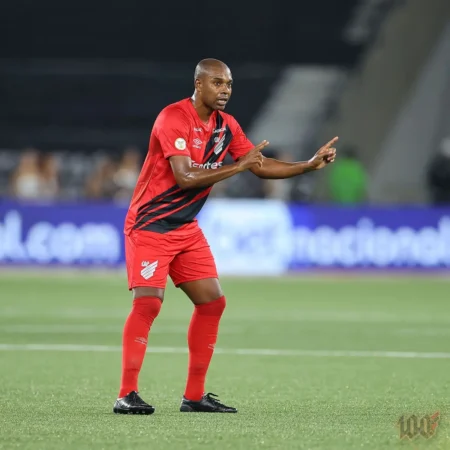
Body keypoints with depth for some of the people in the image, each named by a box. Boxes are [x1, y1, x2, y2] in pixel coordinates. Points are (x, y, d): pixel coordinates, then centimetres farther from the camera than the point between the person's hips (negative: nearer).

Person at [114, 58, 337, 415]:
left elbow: (262, 166, 13)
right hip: (150, 225, -8)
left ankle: (195, 396, 10)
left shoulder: (227, 126, 5)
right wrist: (239, 166, -29)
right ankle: (127, 395, -16)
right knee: (148, 302, -19)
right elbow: (185, 176, -29)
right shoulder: (174, 118, -19)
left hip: (186, 228, 8)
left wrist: (311, 164, 3)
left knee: (212, 301, 3)